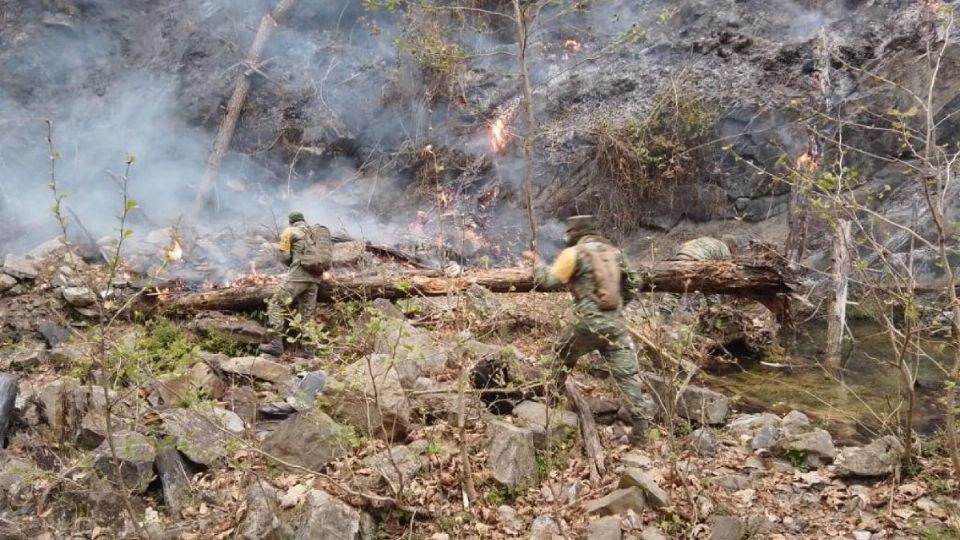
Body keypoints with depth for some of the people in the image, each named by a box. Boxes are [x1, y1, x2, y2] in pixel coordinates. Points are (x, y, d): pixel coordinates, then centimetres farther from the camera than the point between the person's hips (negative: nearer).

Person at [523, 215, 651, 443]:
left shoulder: (574, 253, -3)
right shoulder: (613, 251, 14)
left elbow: (548, 280, -5)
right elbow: (633, 283, 17)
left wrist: (535, 261, 11)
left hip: (588, 322, -4)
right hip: (616, 322, 4)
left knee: (562, 354, 24)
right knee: (626, 372, 2)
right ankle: (640, 420, -6)